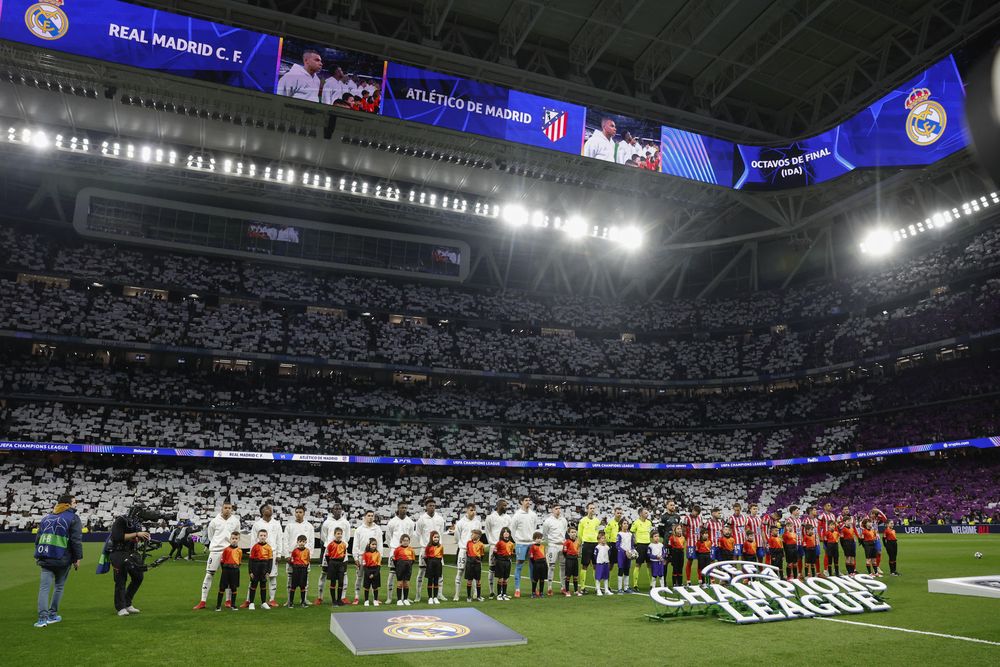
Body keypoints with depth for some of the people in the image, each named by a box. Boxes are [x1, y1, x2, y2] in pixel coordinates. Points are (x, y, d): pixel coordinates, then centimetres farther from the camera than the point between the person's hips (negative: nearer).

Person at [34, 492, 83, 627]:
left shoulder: (46, 517, 15)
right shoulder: (73, 518, -4)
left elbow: (38, 537, 18)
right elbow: (76, 540, -10)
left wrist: (38, 555, 24)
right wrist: (78, 558, -4)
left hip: (45, 558, 4)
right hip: (63, 559, -4)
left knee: (44, 587, 0)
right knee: (59, 586, 13)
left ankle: (43, 617, -8)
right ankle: (52, 615, 19)